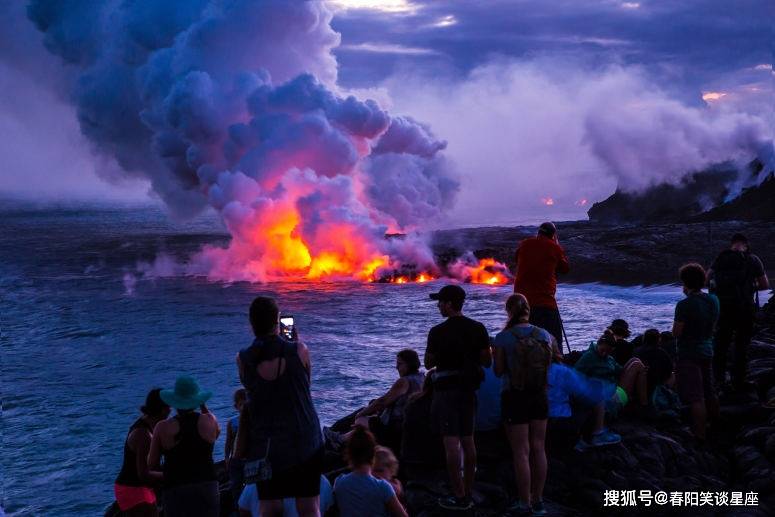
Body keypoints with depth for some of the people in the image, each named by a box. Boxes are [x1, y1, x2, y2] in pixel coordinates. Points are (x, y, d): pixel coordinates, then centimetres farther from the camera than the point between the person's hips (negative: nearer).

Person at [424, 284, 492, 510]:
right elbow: (487, 361, 5)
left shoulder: (438, 332, -12)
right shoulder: (478, 329, 1)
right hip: (469, 389, 6)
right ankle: (468, 494, 17)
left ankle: (459, 497, -4)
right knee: (468, 441, 12)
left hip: (446, 390, -5)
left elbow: (428, 363, -2)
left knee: (451, 443, -4)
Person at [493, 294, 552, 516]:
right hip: (539, 395, 4)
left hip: (514, 397, -4)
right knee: (538, 448, 12)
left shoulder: (503, 337, -14)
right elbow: (548, 364, 10)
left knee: (521, 451, 2)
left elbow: (498, 371, -7)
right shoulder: (544, 335, -1)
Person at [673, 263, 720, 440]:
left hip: (689, 354, -7)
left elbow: (676, 333, -17)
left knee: (695, 398, -6)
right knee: (709, 393, 21)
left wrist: (676, 324, 1)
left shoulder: (684, 305, -20)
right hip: (707, 352, 7)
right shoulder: (713, 300, 2)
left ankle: (700, 434, -6)